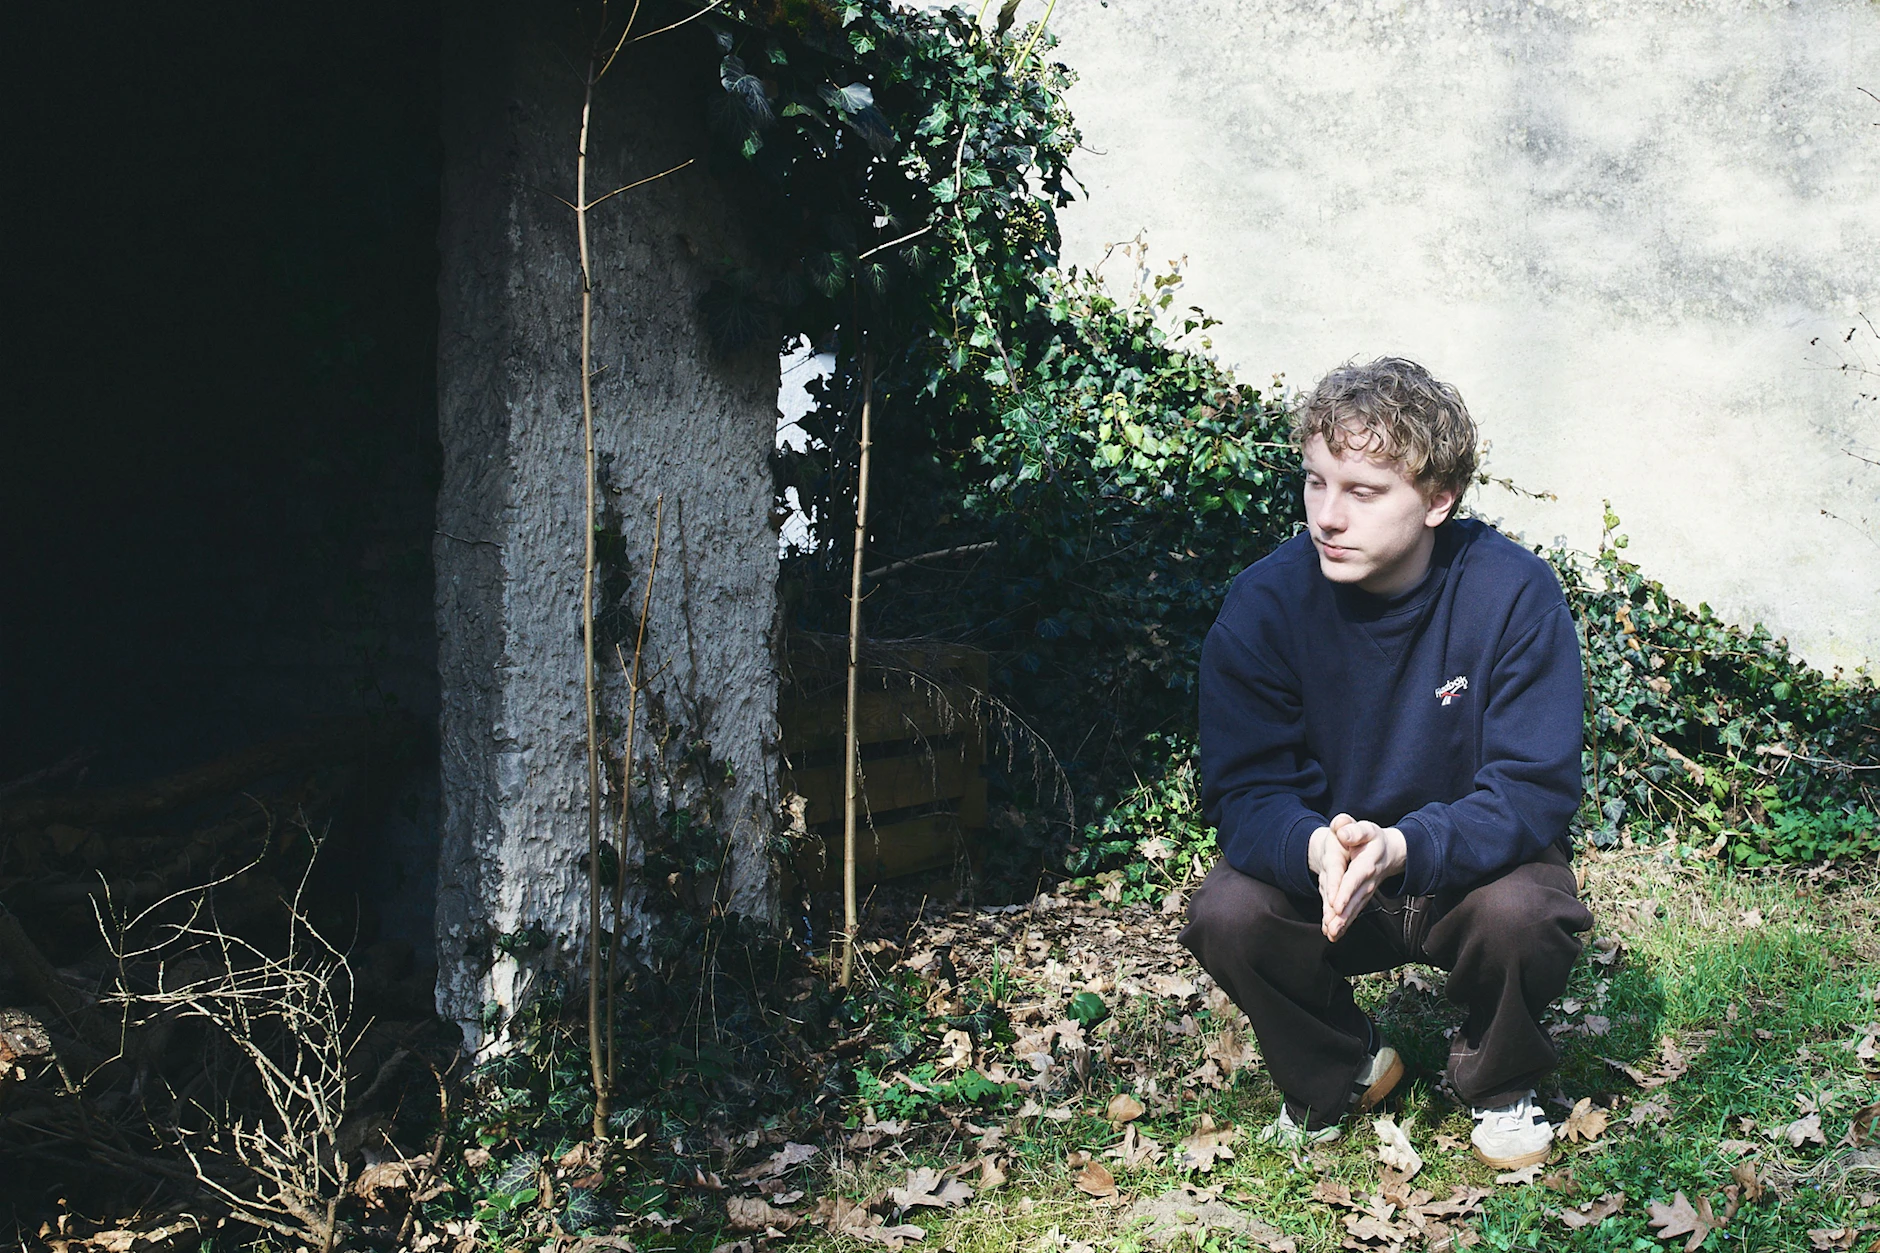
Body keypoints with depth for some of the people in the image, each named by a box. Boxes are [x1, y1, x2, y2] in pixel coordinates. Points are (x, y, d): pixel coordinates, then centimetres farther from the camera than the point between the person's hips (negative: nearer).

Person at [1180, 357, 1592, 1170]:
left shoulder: (1514, 593, -20)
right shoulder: (1264, 603, -16)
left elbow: (1535, 791, -22)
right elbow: (1240, 790, -16)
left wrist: (1400, 848, -40)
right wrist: (1315, 849, -40)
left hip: (1471, 868, -1)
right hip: (1318, 869, 1)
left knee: (1522, 911, -33)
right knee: (1224, 915, -26)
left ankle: (1497, 1082, 2)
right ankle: (1338, 1073, 5)